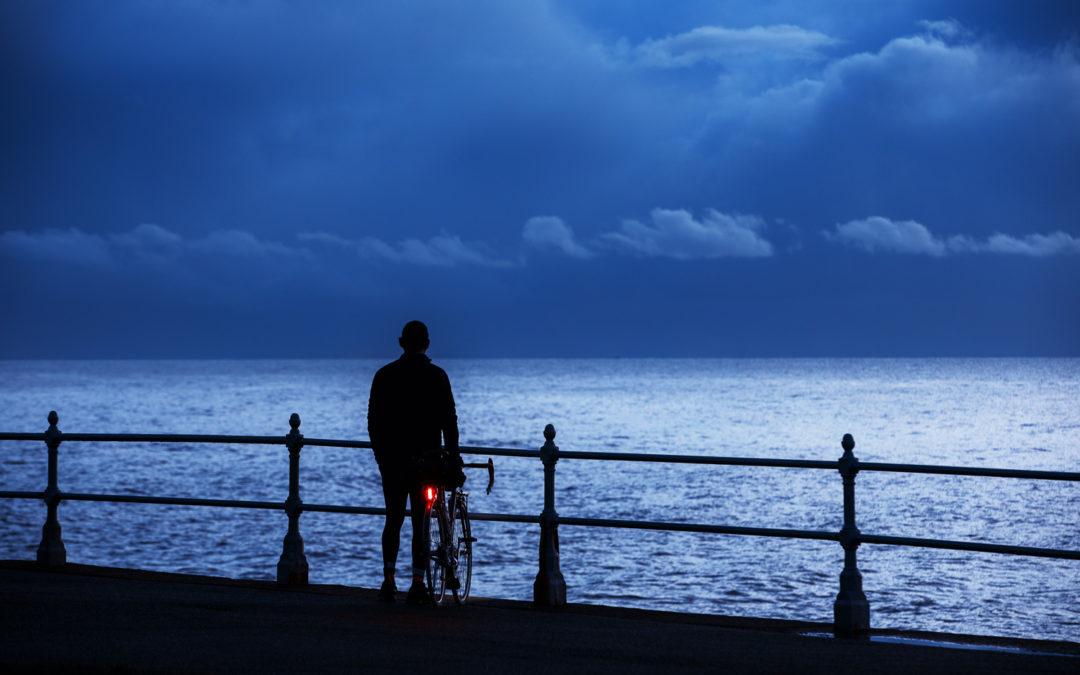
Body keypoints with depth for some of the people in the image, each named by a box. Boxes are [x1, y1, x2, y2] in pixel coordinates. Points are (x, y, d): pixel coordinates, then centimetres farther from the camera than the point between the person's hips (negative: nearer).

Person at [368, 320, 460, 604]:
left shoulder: (384, 375, 3)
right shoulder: (437, 376, -3)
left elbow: (374, 419, 6)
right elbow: (449, 419, -4)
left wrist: (380, 453, 16)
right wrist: (453, 454, 5)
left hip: (391, 459, 2)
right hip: (425, 459, -2)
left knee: (393, 520, 12)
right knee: (421, 522, 3)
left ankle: (388, 581, 2)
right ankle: (417, 584, -1)